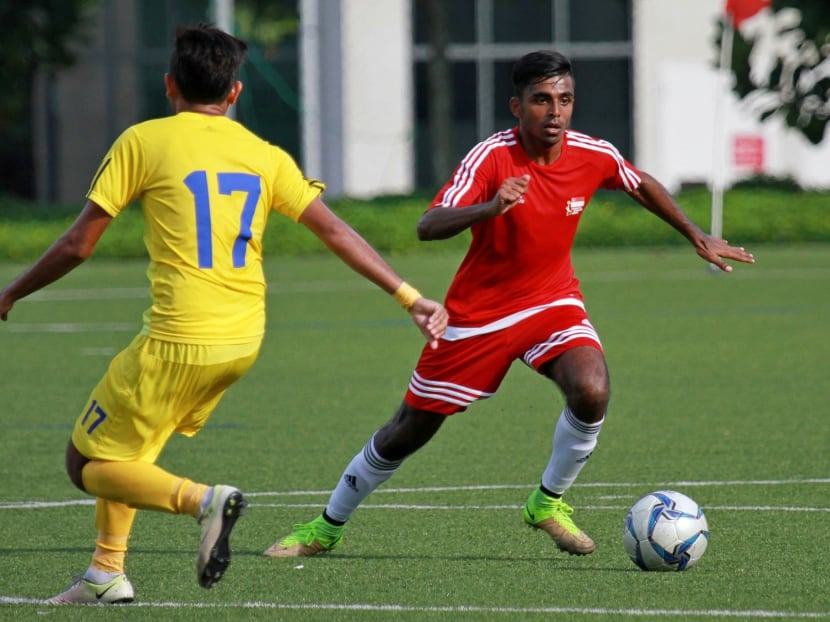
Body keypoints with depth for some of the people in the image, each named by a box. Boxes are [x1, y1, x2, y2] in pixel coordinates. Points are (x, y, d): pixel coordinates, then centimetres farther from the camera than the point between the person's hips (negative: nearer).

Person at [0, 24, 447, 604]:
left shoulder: (144, 142, -3)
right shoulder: (264, 156, 8)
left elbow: (78, 245, -2)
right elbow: (337, 232, 4)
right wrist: (412, 298, 8)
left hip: (179, 343, -6)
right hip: (244, 339, 6)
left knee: (87, 463, 6)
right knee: (126, 441, 26)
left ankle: (202, 498, -19)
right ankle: (107, 574, 21)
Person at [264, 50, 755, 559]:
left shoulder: (593, 156, -11)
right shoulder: (492, 157, -24)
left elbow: (643, 187, 13)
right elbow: (429, 227, -36)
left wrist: (698, 237, 14)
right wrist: (490, 208, -53)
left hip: (552, 302, 3)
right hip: (478, 313, -3)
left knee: (592, 390, -28)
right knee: (409, 431, 7)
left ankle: (550, 502, -3)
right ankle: (328, 526, 29)